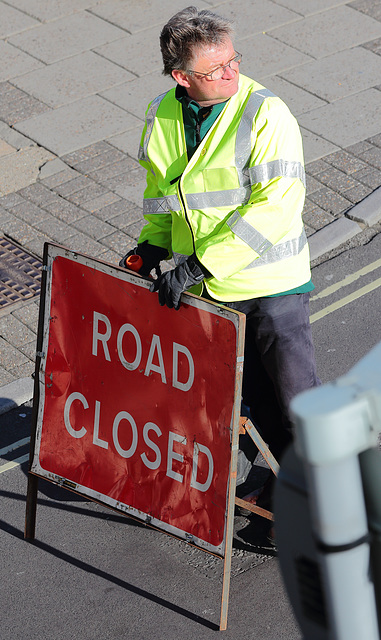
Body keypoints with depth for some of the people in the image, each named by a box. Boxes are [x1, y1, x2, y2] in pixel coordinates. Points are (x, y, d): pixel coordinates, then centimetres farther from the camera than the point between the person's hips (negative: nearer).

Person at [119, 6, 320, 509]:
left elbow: (277, 206, -25)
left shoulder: (266, 114, -19)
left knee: (294, 393, 0)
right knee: (254, 391, 16)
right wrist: (154, 245, 3)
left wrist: (197, 265, -27)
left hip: (271, 282, -5)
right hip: (205, 288, 5)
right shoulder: (163, 116, -1)